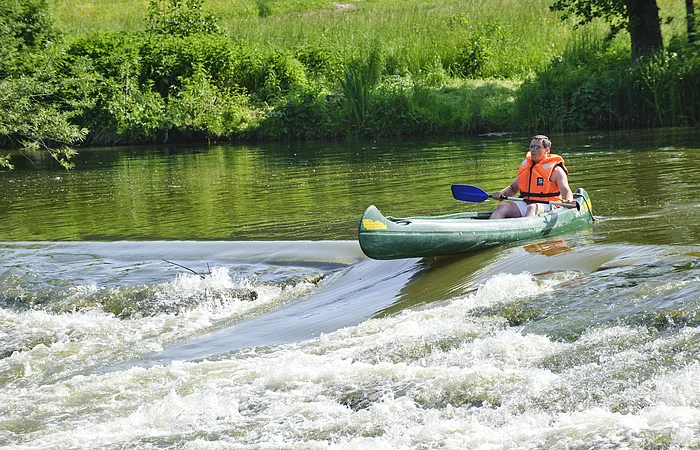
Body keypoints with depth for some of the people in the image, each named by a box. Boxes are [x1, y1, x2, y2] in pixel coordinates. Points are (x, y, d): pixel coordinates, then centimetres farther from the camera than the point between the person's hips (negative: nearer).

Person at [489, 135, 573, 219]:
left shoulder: (555, 170, -1)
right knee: (503, 207, -19)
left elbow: (566, 191, -12)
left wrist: (568, 200, -36)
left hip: (546, 206, -6)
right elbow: (513, 188, 26)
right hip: (525, 204, 6)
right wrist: (501, 193, 5)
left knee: (532, 208, -39)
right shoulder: (525, 165, 17)